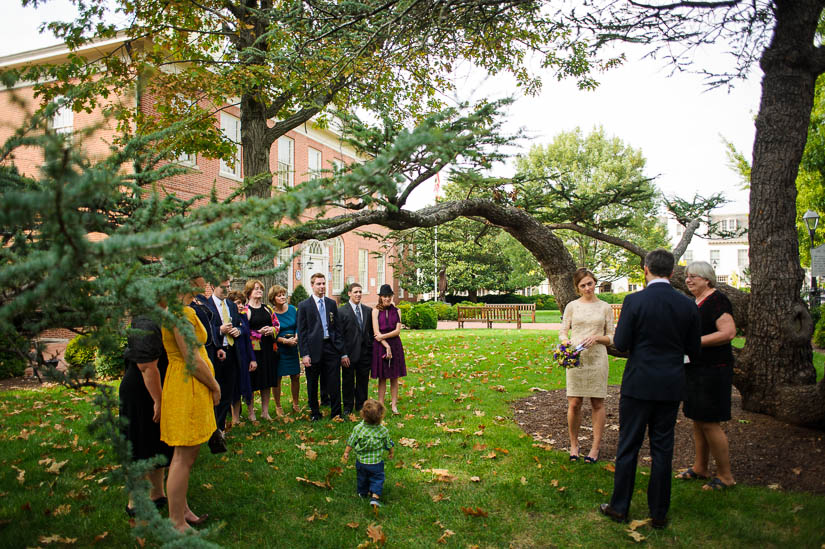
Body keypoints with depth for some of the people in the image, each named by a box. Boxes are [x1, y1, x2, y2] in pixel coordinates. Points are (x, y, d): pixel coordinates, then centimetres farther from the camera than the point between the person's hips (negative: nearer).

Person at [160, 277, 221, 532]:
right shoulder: (182, 312, -21)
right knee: (184, 457, 0)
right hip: (187, 386, -10)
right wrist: (215, 387, -10)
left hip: (191, 387, 10)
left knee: (185, 454, 18)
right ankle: (177, 523, 11)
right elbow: (191, 359, -21)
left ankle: (181, 509, 31)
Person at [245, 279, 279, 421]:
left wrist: (271, 330, -5)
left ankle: (265, 412, 19)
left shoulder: (267, 309, 14)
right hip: (252, 349, -5)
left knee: (267, 381, 9)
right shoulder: (245, 310, -3)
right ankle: (251, 413, 12)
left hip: (268, 349, 5)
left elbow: (277, 324, 16)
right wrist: (260, 333, -16)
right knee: (252, 382, 0)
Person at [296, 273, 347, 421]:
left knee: (334, 383, 2)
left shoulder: (332, 303, 9)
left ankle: (336, 413, 13)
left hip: (331, 347, 2)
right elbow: (301, 332, -3)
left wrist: (342, 351, 6)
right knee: (312, 385, 9)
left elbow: (338, 328, 10)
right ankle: (315, 413, 25)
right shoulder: (304, 305, -1)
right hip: (313, 349, -2)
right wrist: (304, 354, -10)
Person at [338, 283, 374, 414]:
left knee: (363, 381, 11)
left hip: (365, 354, 4)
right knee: (348, 382, 8)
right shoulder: (341, 311, -5)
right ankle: (348, 407, 22)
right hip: (349, 354, -3)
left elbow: (371, 332, 12)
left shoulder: (368, 310, 8)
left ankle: (361, 405, 26)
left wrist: (371, 351, 6)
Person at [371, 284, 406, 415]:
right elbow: (376, 332, -7)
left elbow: (397, 331, -1)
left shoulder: (396, 311, 6)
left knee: (394, 377, 4)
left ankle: (394, 405, 11)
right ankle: (380, 405, 10)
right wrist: (387, 346, -14)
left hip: (395, 345, 2)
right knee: (382, 377, 4)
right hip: (380, 346, -2)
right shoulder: (376, 311, 0)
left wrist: (383, 336, -12)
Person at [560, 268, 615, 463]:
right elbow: (563, 333, 7)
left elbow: (611, 337, 8)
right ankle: (573, 445, 16)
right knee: (574, 404, -1)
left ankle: (596, 447, 16)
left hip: (597, 358, 0)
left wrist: (596, 337, -12)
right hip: (575, 358, 0)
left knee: (597, 404, 5)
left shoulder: (605, 307, 6)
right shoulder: (572, 306, 6)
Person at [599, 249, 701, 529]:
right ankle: (659, 513, 21)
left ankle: (619, 507, 19)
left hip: (639, 383, -3)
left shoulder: (634, 301, -13)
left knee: (628, 447, 8)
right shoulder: (688, 305, -2)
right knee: (663, 449, 12)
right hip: (671, 386, 3)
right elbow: (693, 350, 4)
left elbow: (621, 343, -12)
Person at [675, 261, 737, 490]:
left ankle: (725, 476, 9)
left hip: (713, 370, -9)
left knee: (710, 423, -4)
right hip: (695, 370, 9)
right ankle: (700, 467, 26)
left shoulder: (716, 300, -13)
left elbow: (728, 333, -23)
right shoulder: (696, 302, 15)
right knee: (698, 421, 15)